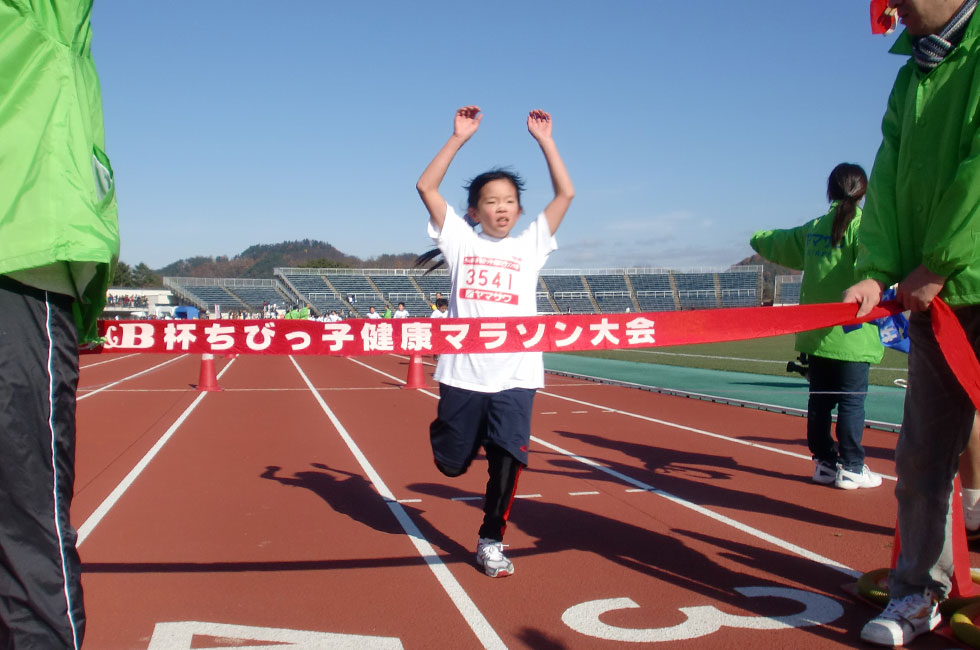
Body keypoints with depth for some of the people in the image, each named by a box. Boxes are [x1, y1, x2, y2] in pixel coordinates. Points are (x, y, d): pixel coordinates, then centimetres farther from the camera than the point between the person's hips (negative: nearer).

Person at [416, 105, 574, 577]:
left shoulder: (529, 245, 11)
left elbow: (566, 193, 6)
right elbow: (426, 187, 2)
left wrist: (544, 140, 4)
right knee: (452, 464, 8)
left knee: (506, 460, -5)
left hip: (514, 377, 0)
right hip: (462, 374, 0)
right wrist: (459, 137, -1)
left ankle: (491, 540, 15)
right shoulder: (461, 241, 8)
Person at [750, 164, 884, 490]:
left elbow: (778, 243, 28)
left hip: (815, 334, 6)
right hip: (851, 333, -6)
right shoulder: (862, 225, -8)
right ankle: (850, 467, 4)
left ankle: (824, 461, 19)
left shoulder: (813, 229, 10)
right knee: (852, 400, 0)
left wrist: (759, 239, 47)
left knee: (820, 399, 12)